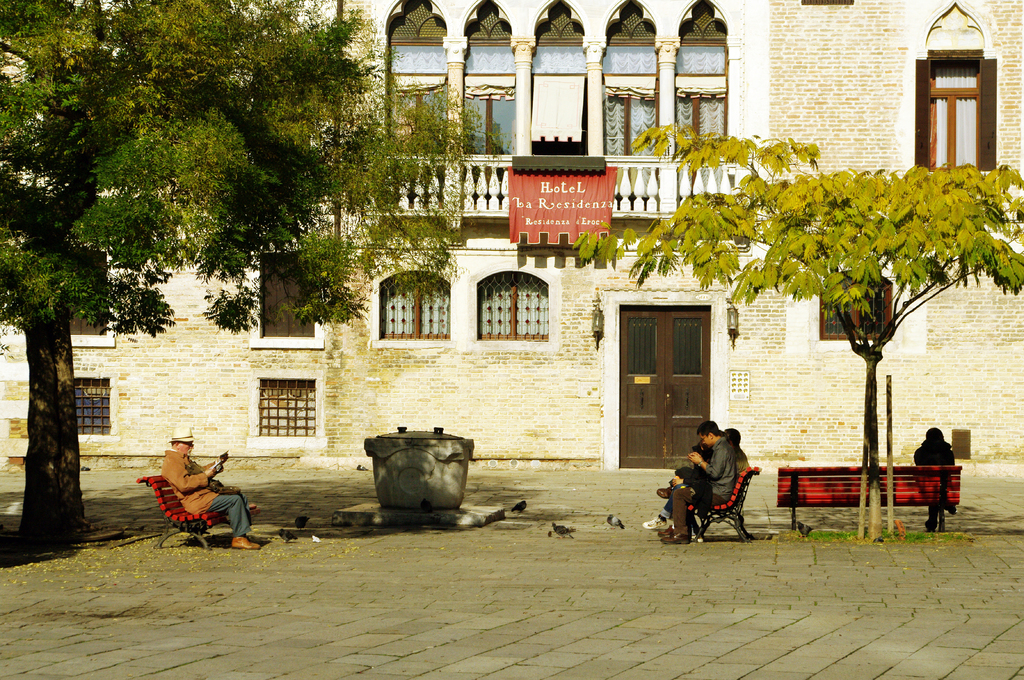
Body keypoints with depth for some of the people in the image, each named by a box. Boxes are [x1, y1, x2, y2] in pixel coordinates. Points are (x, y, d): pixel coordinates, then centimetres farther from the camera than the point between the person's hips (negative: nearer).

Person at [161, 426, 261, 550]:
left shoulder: (183, 458, 23)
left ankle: (243, 534, 6)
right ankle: (238, 538, -17)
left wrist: (217, 464, 22)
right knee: (235, 500, -22)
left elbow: (198, 472, 36)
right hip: (196, 501, -11)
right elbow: (184, 484, -24)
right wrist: (205, 476, -17)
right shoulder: (171, 461, -12)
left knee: (243, 497, 7)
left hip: (207, 493, 11)